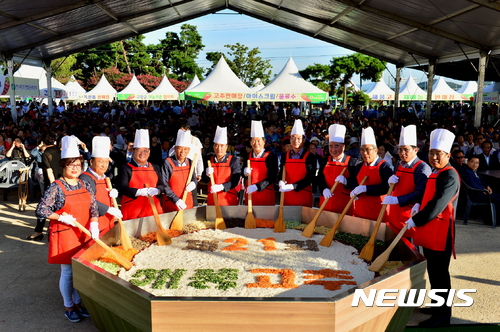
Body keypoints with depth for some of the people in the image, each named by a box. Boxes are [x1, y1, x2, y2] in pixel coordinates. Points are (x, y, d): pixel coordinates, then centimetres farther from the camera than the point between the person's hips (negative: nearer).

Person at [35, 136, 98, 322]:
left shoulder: (85, 186, 4)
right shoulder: (56, 187, -11)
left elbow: (93, 208, 2)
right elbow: (40, 211, -13)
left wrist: (93, 225, -13)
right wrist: (62, 218, -19)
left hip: (83, 235, 5)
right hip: (64, 235, -5)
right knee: (67, 272, 6)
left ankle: (78, 302, 33)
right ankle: (68, 307, 25)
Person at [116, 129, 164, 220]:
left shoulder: (155, 168, 12)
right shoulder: (125, 168, -2)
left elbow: (162, 185, 10)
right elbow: (122, 188, -12)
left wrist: (156, 190, -13)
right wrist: (140, 192, -26)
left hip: (153, 210, 4)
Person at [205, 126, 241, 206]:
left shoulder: (234, 160, -4)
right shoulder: (209, 160, 7)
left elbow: (235, 181, -12)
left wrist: (221, 187, -27)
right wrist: (207, 174, -13)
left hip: (229, 201, -3)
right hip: (212, 201, 3)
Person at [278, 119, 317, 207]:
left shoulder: (310, 157, -5)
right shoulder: (284, 156, 6)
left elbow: (310, 178, -11)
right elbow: (281, 173, 9)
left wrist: (292, 186, -21)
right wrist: (281, 182, -14)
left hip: (304, 196, -3)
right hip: (287, 196, 3)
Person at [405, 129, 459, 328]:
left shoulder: (449, 176, -16)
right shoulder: (435, 174, 14)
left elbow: (437, 205, -24)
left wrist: (415, 221, -21)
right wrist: (419, 210, 10)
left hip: (440, 234, -10)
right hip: (430, 233, 10)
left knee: (440, 274, -2)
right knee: (433, 272, 19)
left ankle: (442, 315, 8)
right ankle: (436, 306, 32)